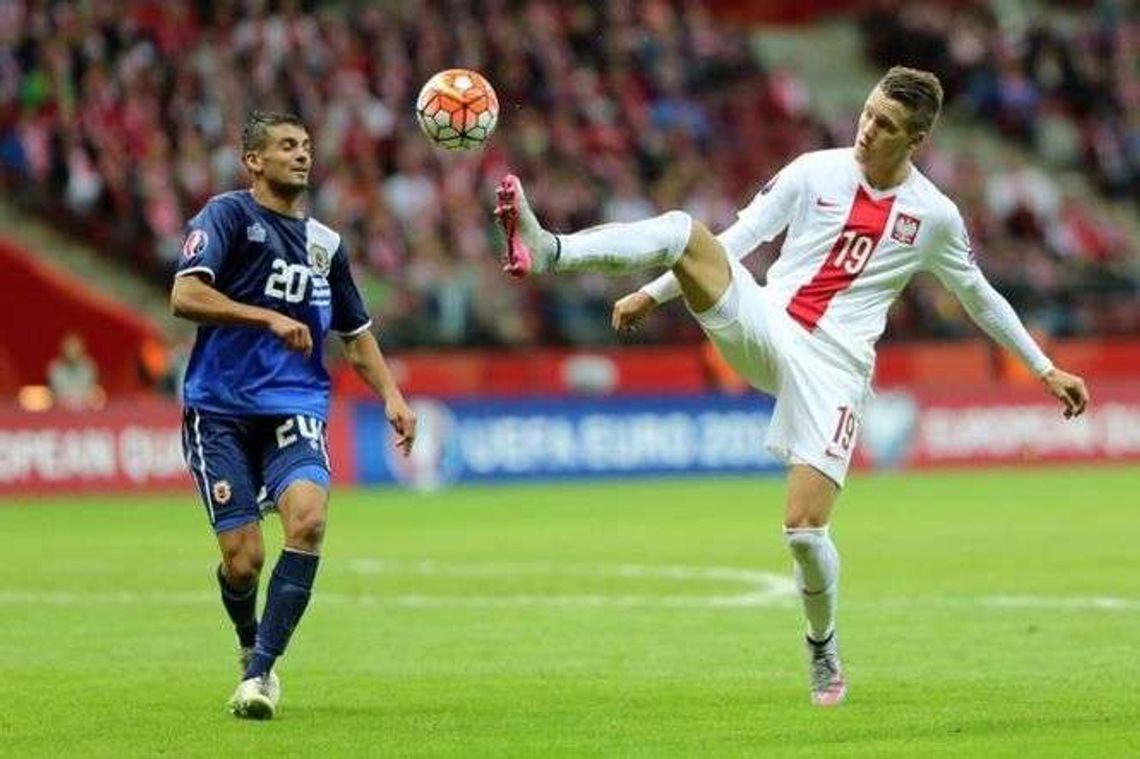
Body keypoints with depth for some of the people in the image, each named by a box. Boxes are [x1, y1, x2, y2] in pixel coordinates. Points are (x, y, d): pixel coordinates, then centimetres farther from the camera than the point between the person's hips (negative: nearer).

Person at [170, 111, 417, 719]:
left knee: (308, 515, -24)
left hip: (296, 409, 4)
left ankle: (260, 671, -18)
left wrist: (391, 396, 13)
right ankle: (250, 647, 26)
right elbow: (185, 296, -16)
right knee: (244, 557, -9)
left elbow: (356, 333, 27)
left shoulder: (324, 243, 16)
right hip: (221, 411, -4)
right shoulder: (228, 214, -2)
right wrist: (269, 318, -21)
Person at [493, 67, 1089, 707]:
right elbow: (736, 241, 10)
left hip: (834, 366, -1)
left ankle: (824, 649, 17)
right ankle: (546, 252, -44)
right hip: (762, 324, 1)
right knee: (682, 229, -25)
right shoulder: (814, 172, 5)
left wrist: (1046, 370, 20)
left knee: (805, 529, -12)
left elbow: (981, 298, 18)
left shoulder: (935, 216, 4)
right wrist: (652, 293, 6)